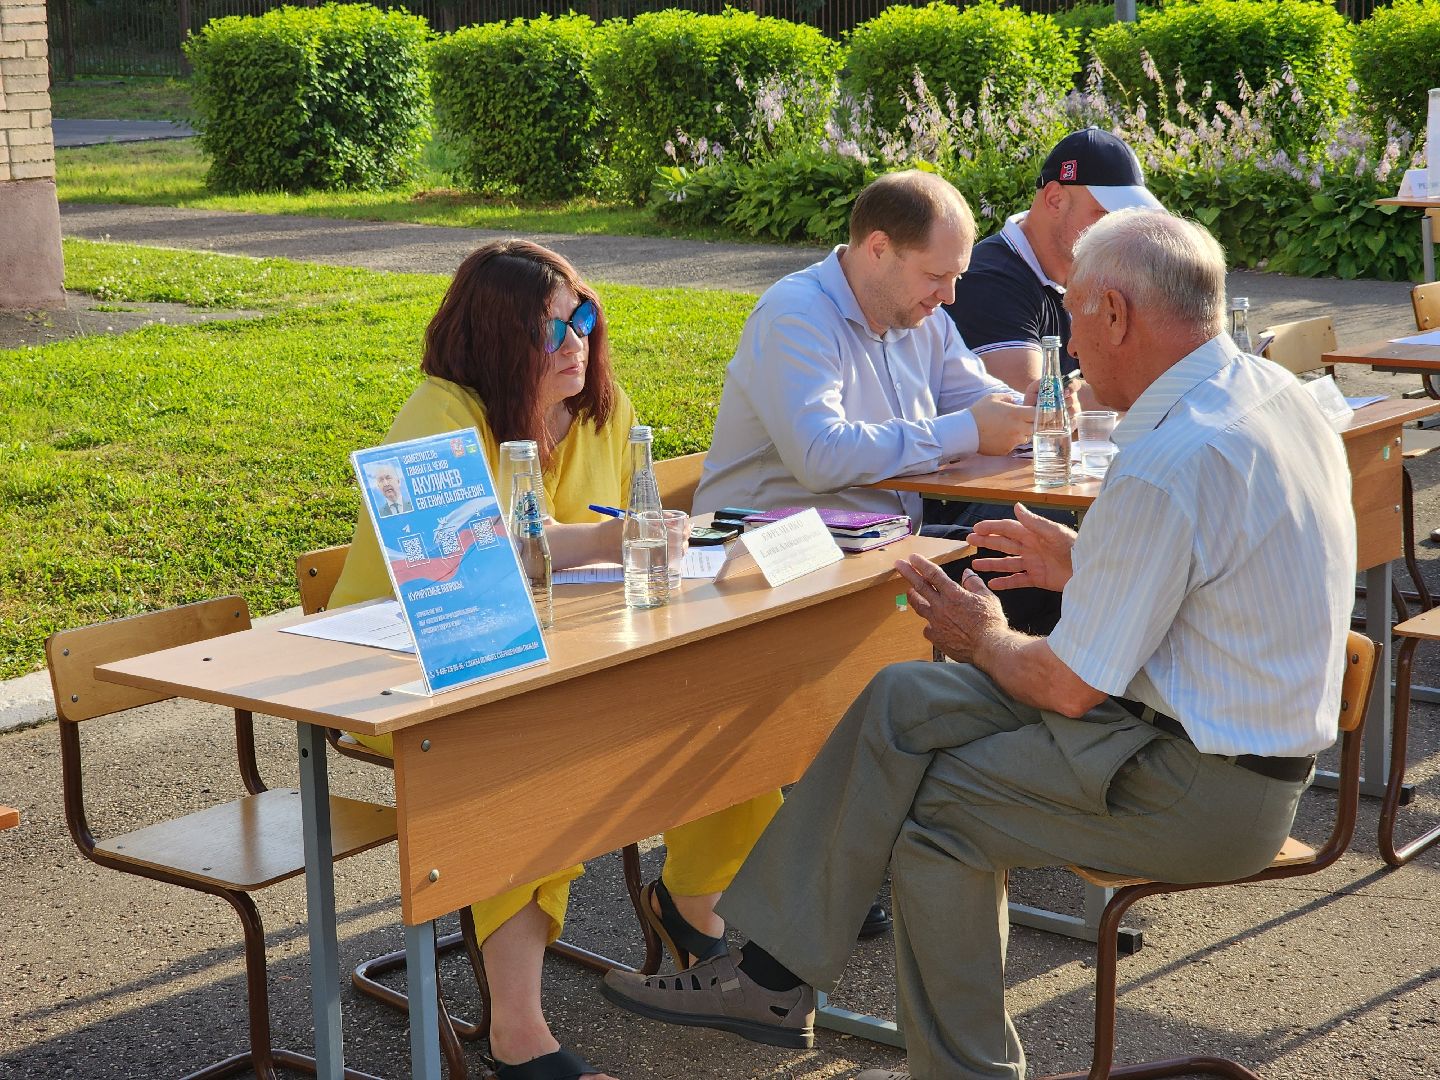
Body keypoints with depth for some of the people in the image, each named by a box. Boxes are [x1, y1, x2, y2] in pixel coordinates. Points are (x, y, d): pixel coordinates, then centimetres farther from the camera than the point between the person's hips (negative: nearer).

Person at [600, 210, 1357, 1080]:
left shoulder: (1172, 465, -26)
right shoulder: (1272, 390, 5)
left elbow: (1067, 686, -20)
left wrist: (987, 640, 0)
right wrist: (1085, 569, 15)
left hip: (1202, 793, -10)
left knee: (939, 806, -4)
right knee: (904, 702, 5)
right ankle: (774, 972, 10)